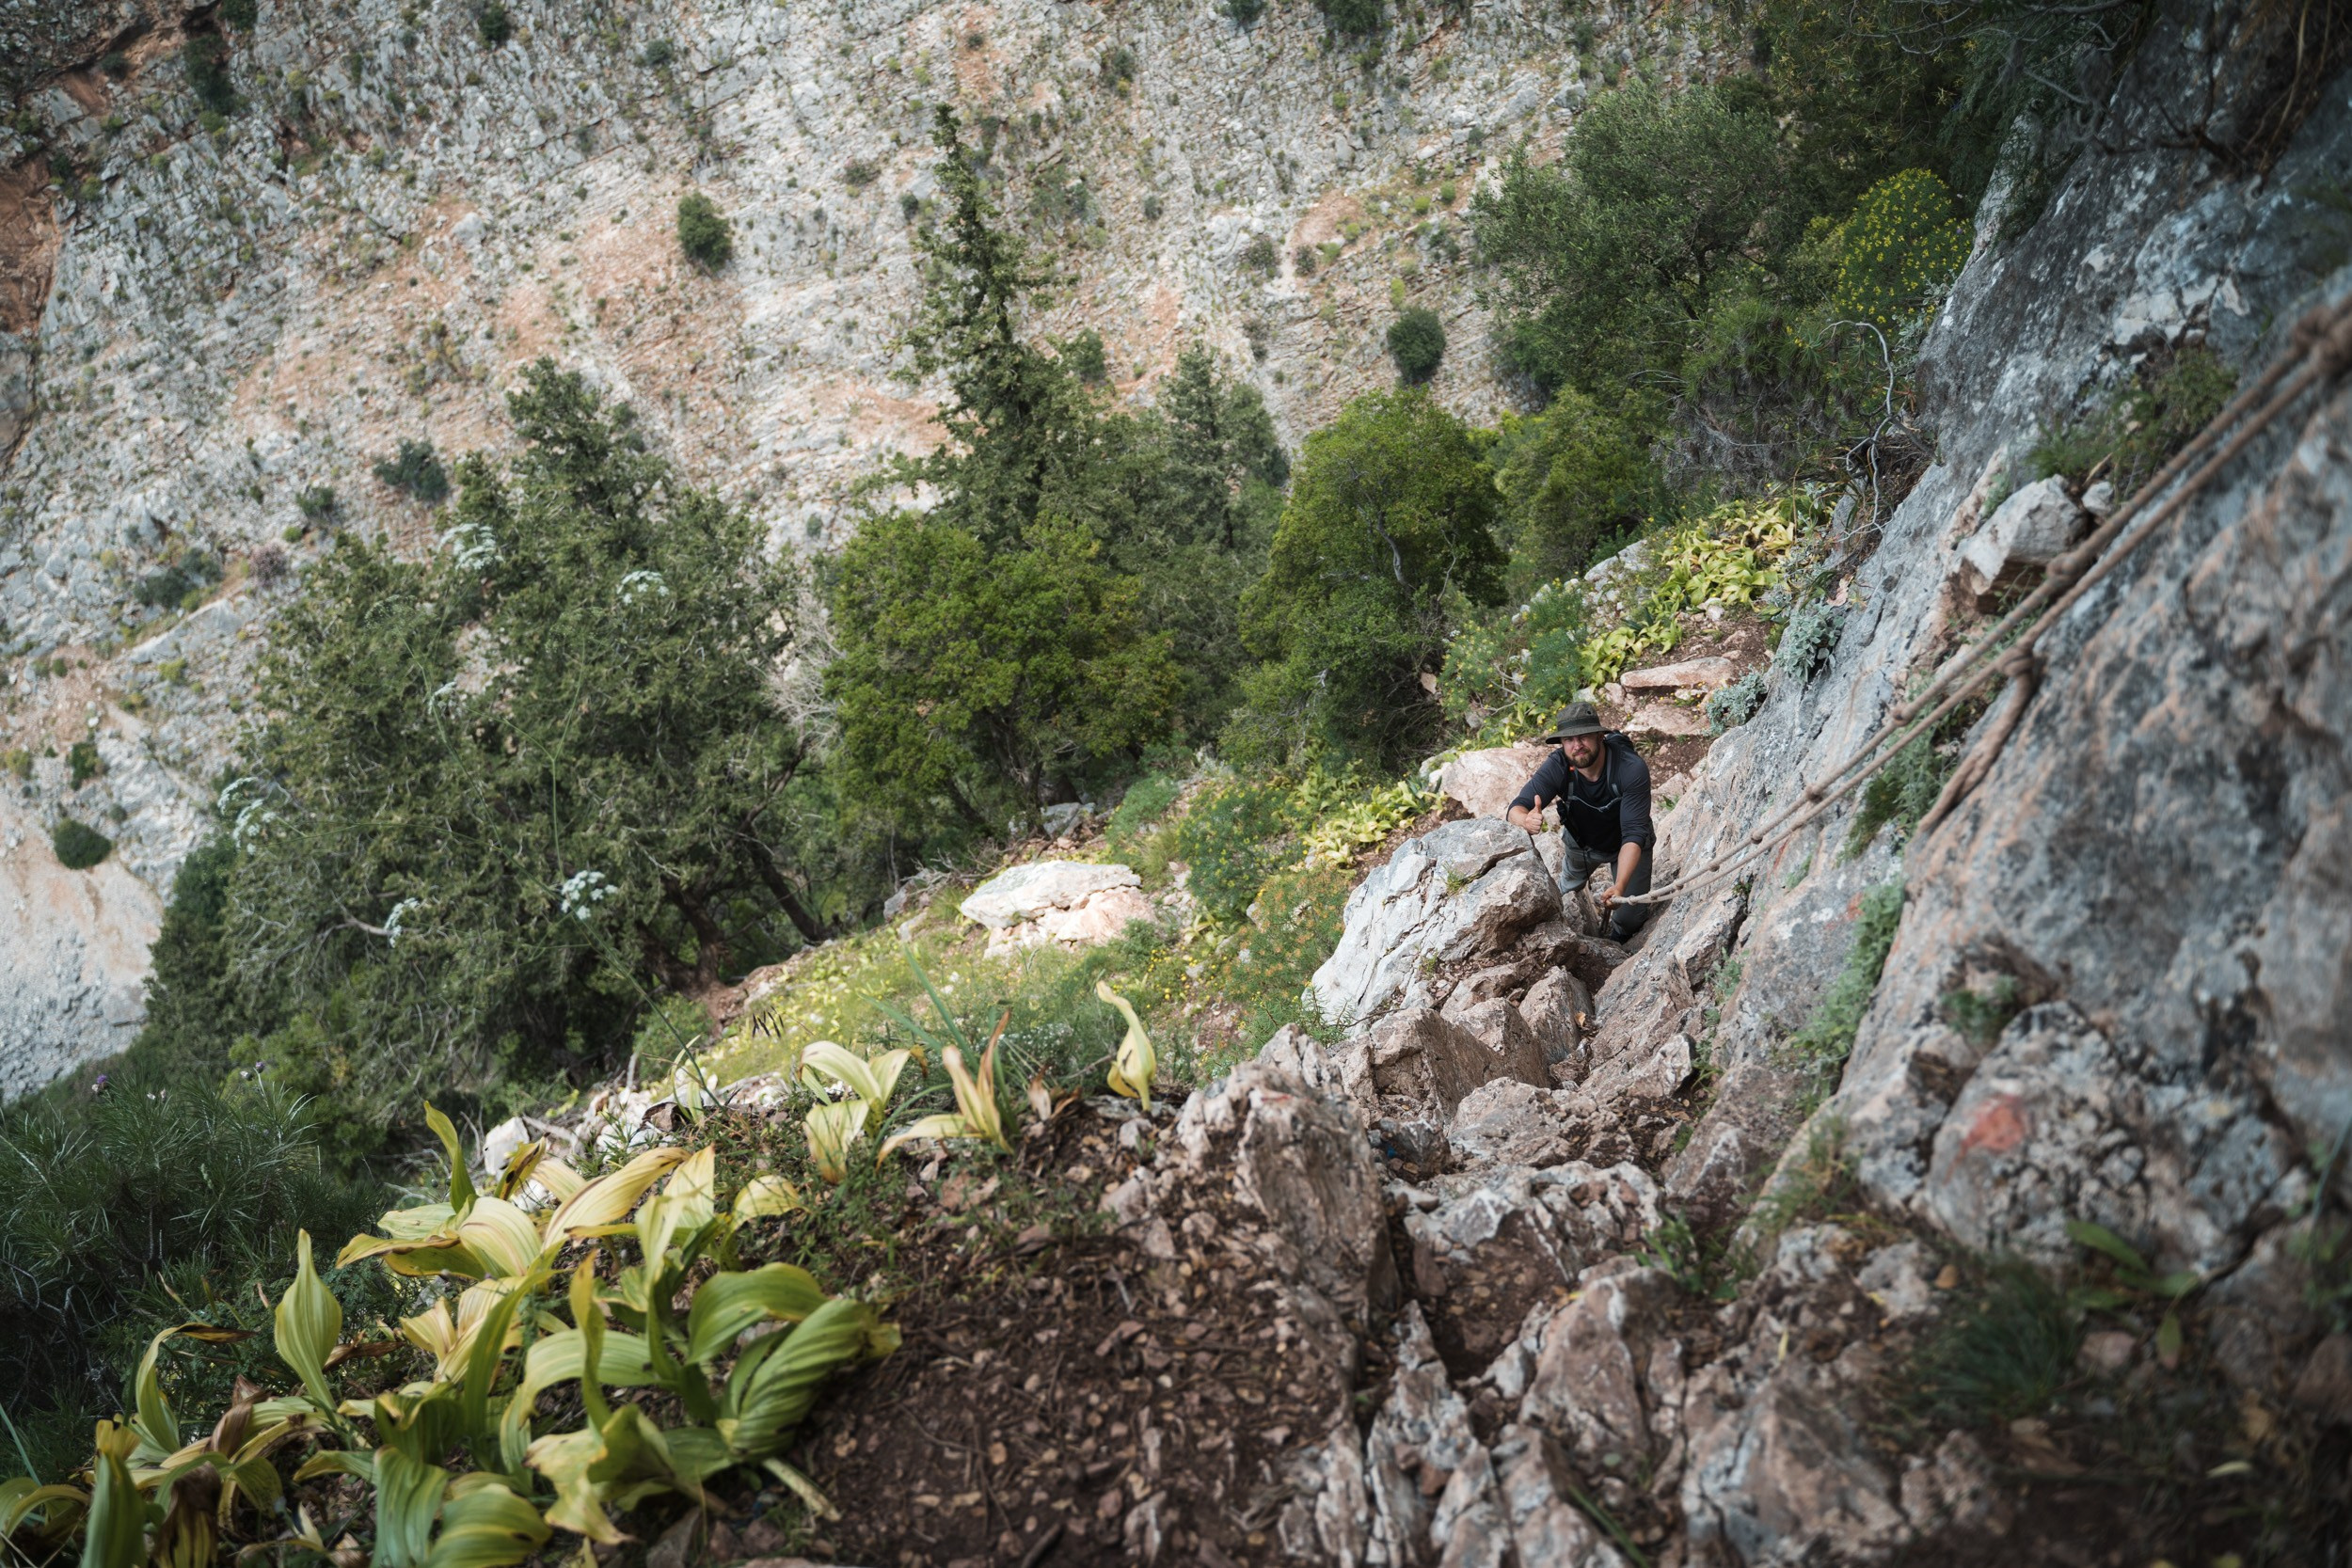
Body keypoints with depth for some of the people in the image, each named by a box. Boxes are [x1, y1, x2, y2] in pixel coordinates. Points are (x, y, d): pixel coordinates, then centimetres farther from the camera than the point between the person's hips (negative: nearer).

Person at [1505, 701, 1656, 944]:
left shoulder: (1632, 769, -37)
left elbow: (1633, 835, -38)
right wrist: (1527, 820, -60)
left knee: (1629, 919, -6)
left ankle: (1616, 943, 30)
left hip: (1627, 846, -2)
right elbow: (1516, 809, -34)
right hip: (1581, 842, 2)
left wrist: (1621, 886, -52)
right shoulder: (1557, 767, -30)